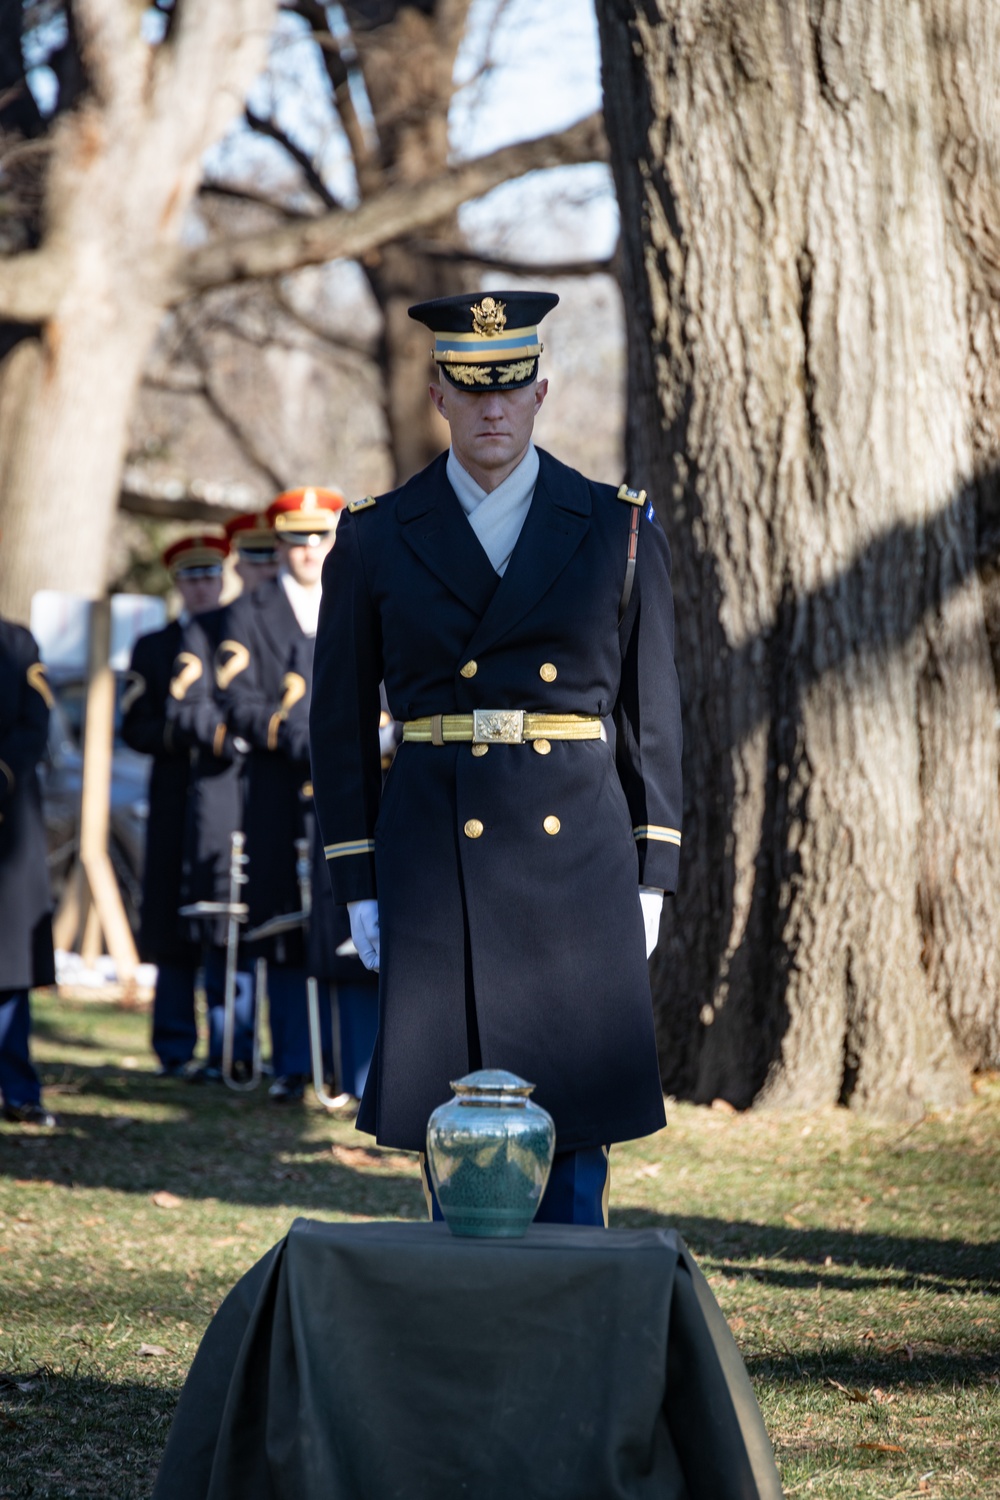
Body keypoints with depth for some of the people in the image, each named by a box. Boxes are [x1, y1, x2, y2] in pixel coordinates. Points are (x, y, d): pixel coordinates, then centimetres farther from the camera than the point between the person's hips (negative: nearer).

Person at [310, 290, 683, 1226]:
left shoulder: (618, 531, 4)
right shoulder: (376, 540, 4)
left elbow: (652, 715, 7)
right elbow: (340, 722, 7)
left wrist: (650, 879, 2)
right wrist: (358, 886, 1)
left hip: (577, 859, 0)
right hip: (435, 860, 0)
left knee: (574, 1123, 0)